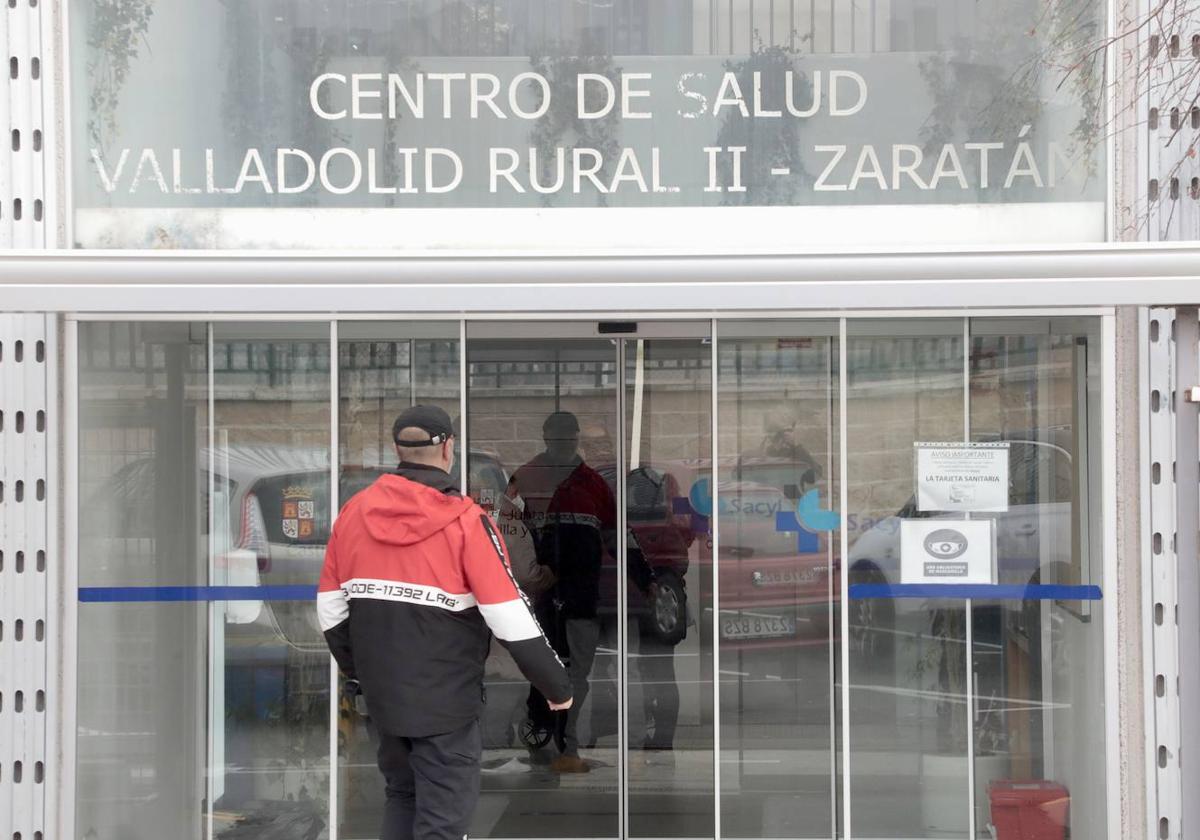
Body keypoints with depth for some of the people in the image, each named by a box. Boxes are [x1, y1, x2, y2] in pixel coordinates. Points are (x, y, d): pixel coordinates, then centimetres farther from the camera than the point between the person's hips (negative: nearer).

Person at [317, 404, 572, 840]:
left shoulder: (353, 513, 0)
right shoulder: (466, 522, -15)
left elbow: (330, 607, 8)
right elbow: (512, 621, -16)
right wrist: (557, 685, -4)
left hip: (383, 695, 5)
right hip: (446, 702, -5)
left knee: (403, 797, 23)